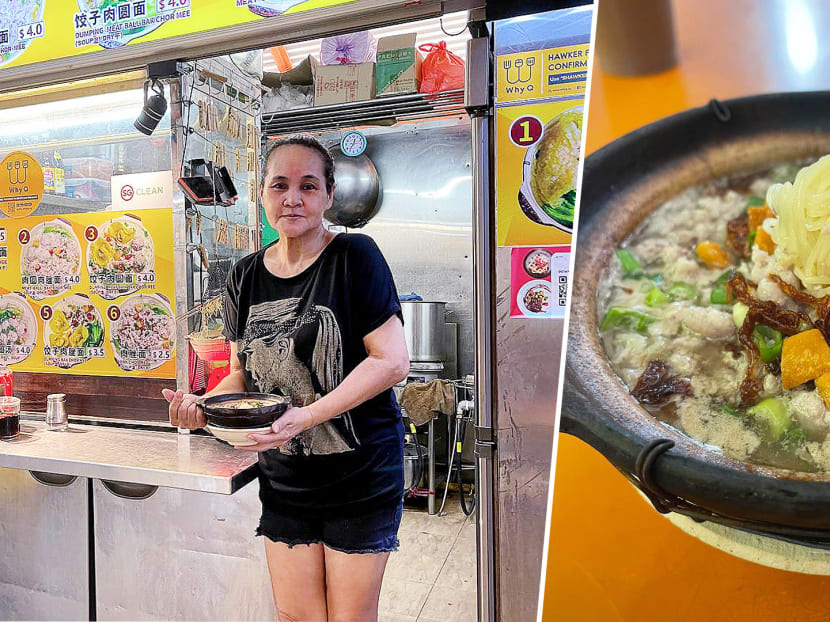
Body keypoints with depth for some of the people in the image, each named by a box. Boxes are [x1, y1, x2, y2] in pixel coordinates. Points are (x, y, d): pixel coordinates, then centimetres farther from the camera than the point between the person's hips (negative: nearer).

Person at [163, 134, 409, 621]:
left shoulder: (355, 256, -12)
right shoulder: (246, 276, 5)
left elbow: (393, 361, -17)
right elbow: (245, 373, 13)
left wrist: (308, 416, -25)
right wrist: (205, 405, -8)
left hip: (361, 476, -4)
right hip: (284, 479, 5)